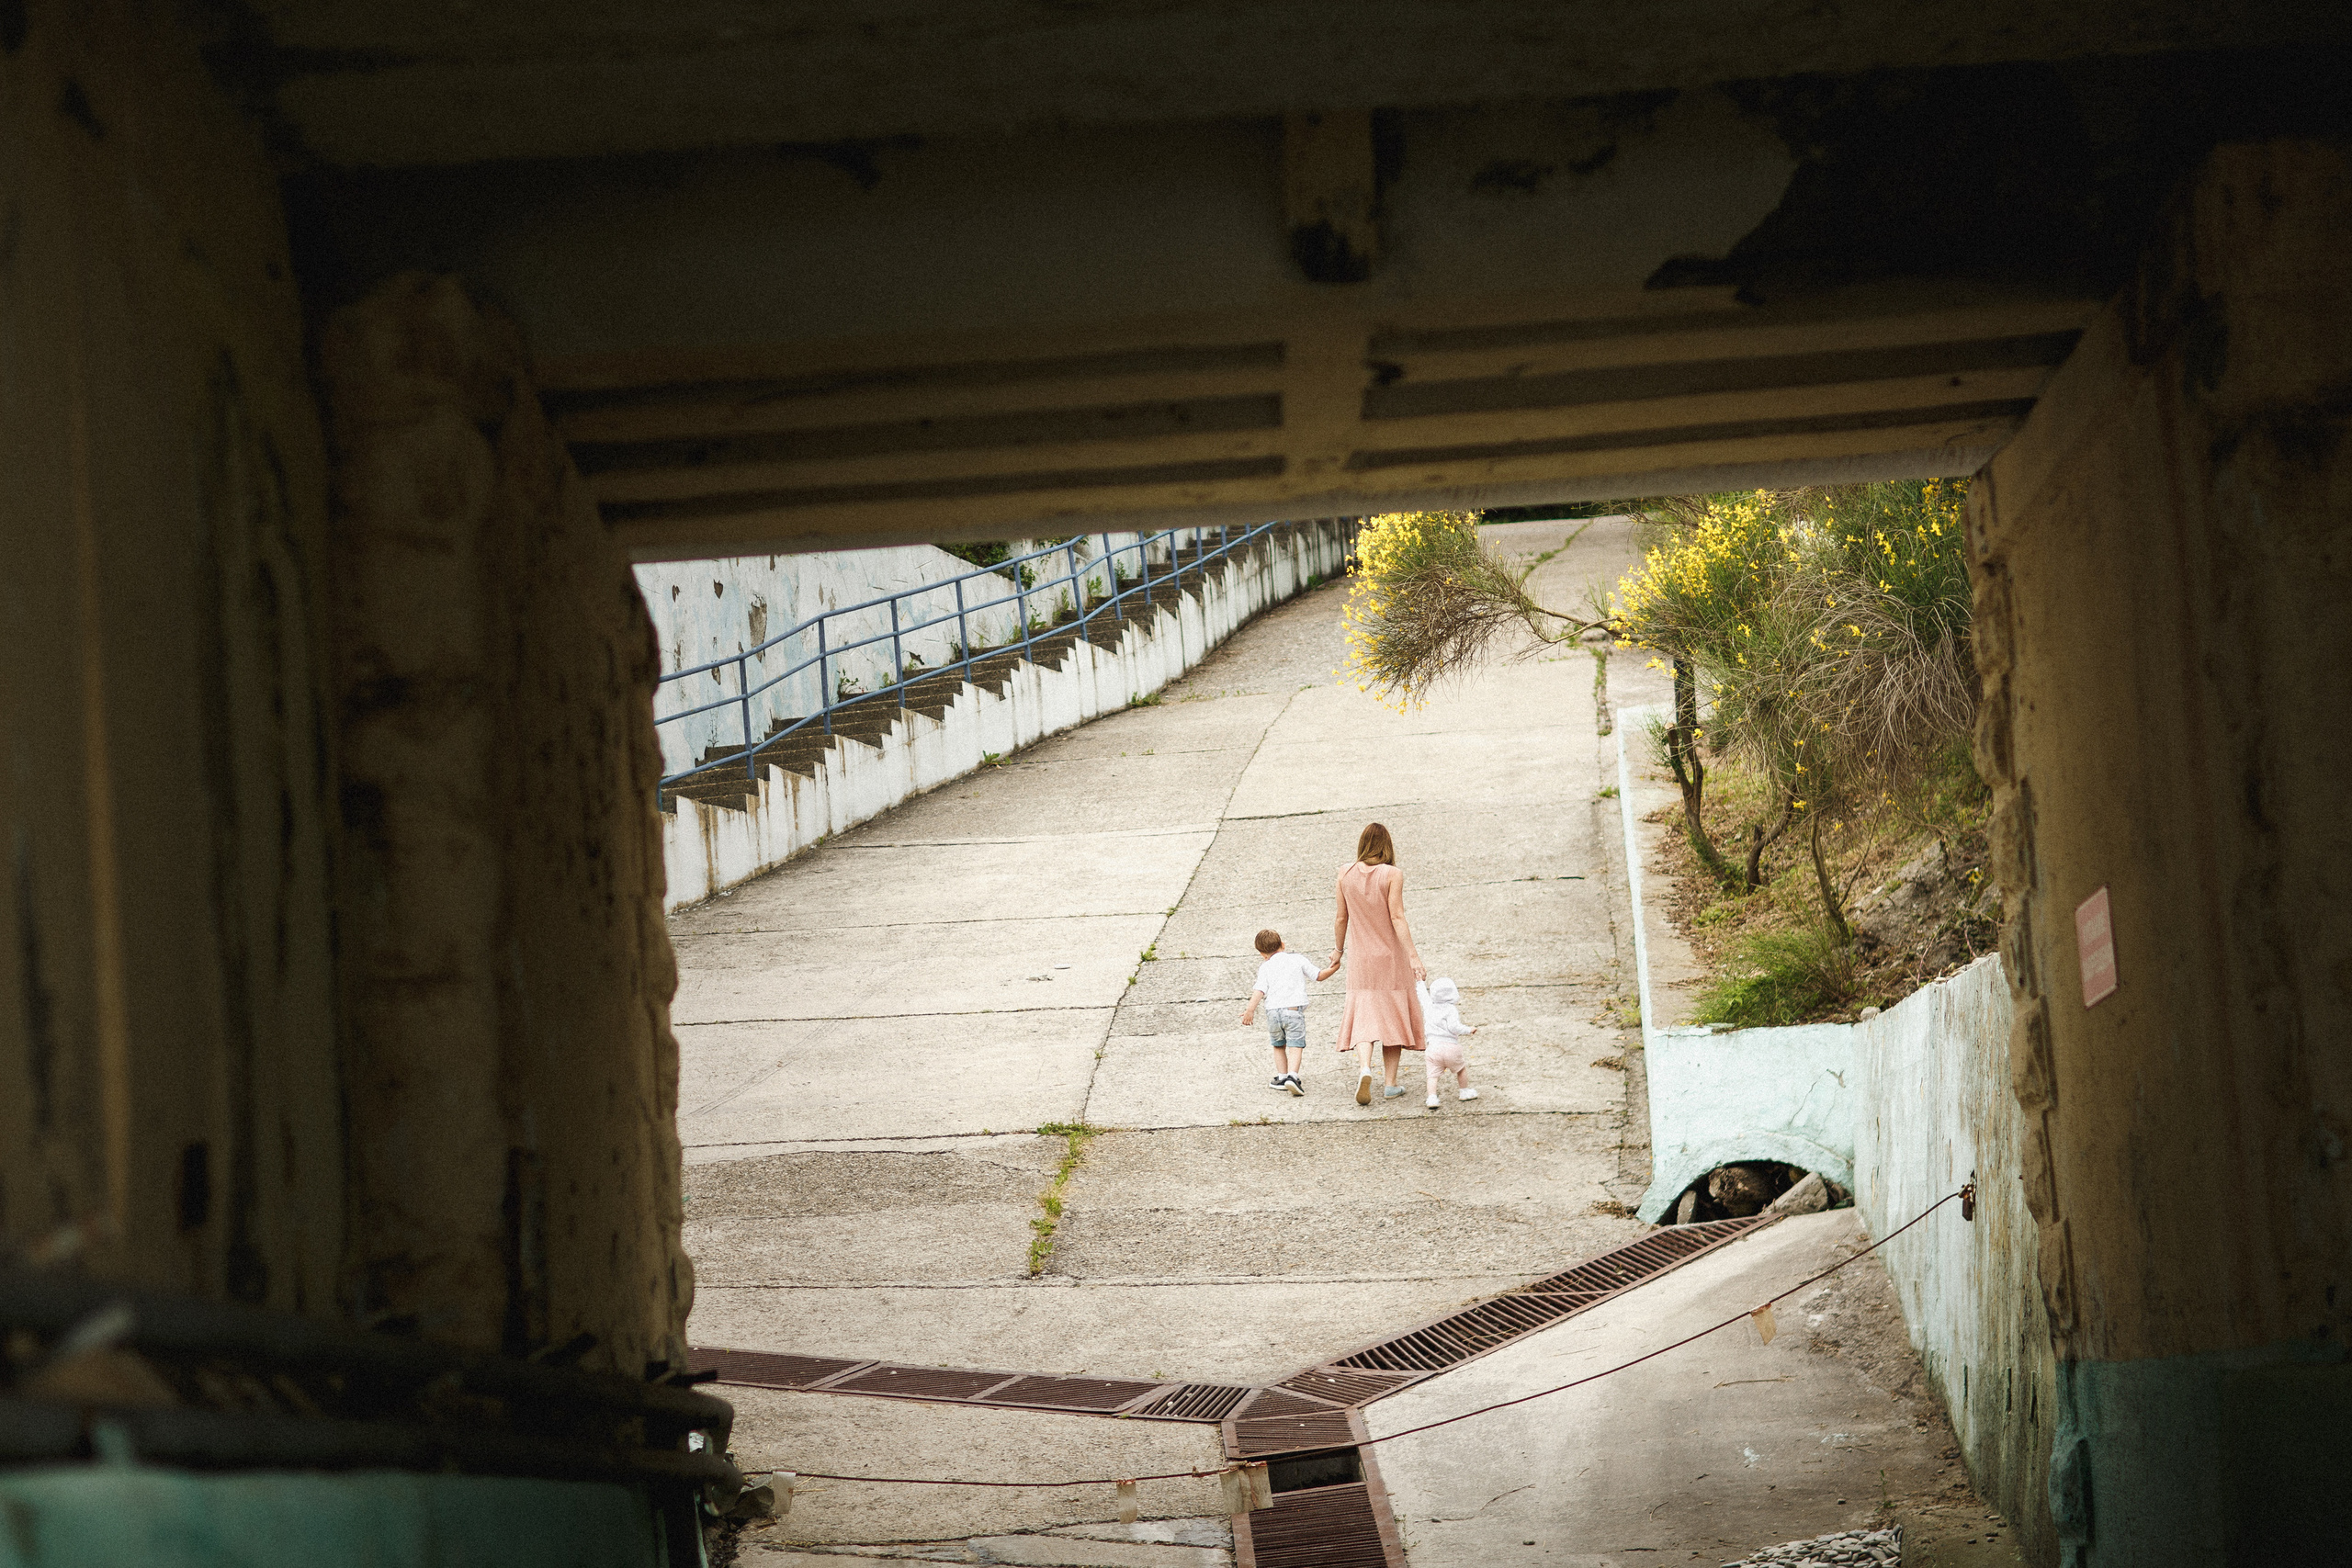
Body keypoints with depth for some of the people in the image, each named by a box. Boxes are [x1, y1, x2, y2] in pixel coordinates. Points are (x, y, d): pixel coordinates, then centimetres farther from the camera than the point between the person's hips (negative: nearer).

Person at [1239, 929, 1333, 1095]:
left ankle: (1281, 1076, 22)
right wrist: (1333, 969, 26)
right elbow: (1319, 976, 13)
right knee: (1295, 1046, -7)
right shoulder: (1298, 959, 9)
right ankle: (1292, 1075, -27)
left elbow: (1260, 990, -6)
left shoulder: (1265, 967, 9)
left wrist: (1250, 1009, -13)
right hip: (1294, 1009, -2)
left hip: (1273, 1011, 2)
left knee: (1279, 1045, 22)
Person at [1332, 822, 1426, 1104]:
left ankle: (1364, 1070, -23)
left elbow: (1341, 918, 3)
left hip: (1360, 956, 2)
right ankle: (1390, 1084, 11)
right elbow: (1397, 918, -18)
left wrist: (1338, 949, 19)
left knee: (1363, 1017, 3)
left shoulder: (1346, 873, -3)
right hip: (1390, 955, -2)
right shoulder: (1392, 874, -12)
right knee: (1392, 1016, 11)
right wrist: (1413, 956, -18)